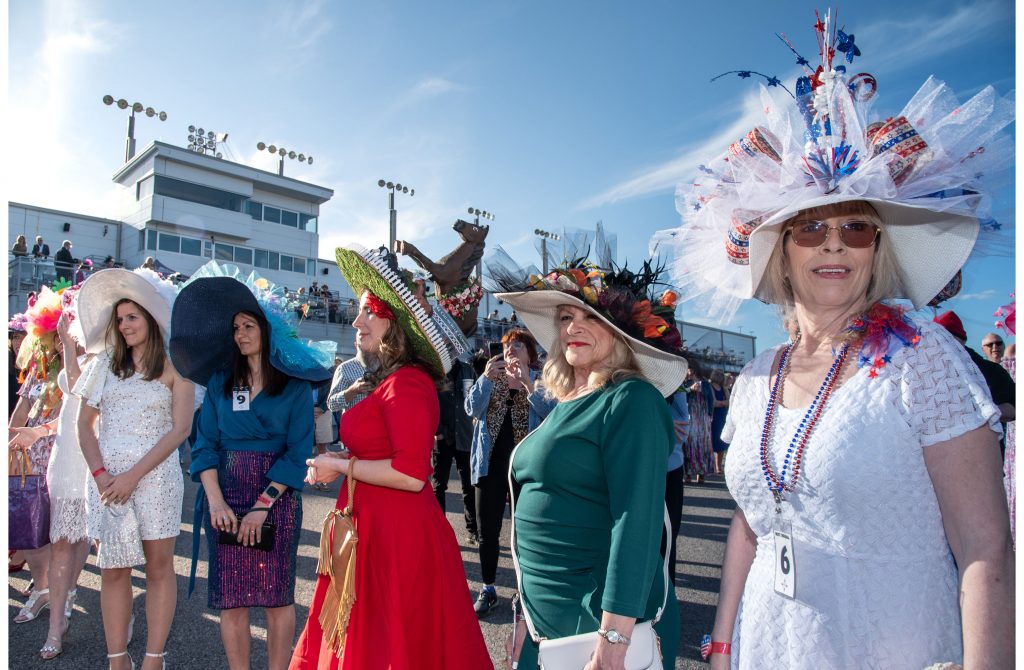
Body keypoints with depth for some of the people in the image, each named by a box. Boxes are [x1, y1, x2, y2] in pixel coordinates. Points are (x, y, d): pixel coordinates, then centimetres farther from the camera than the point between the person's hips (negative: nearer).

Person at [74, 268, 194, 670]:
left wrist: (133, 475, -12)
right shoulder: (106, 364, 10)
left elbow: (180, 429, -6)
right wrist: (100, 473, -6)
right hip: (107, 478, 3)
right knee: (113, 570, 6)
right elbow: (85, 424, 8)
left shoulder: (175, 367, 0)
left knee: (159, 567, 2)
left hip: (156, 476, -3)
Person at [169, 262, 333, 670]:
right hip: (225, 499, 3)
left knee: (278, 595, 4)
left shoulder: (295, 385, -3)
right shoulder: (220, 382, 8)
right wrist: (216, 500, -11)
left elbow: (298, 452, -8)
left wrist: (263, 506, -15)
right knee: (231, 598, 7)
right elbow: (205, 444, 2)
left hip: (277, 498, -3)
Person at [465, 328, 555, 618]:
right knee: (487, 531, 7)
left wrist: (527, 382, -27)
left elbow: (550, 413, -16)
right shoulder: (490, 377, 9)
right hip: (491, 464, 3)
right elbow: (472, 408, -6)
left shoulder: (540, 380, 1)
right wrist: (486, 378, -20)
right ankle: (488, 590, 23)